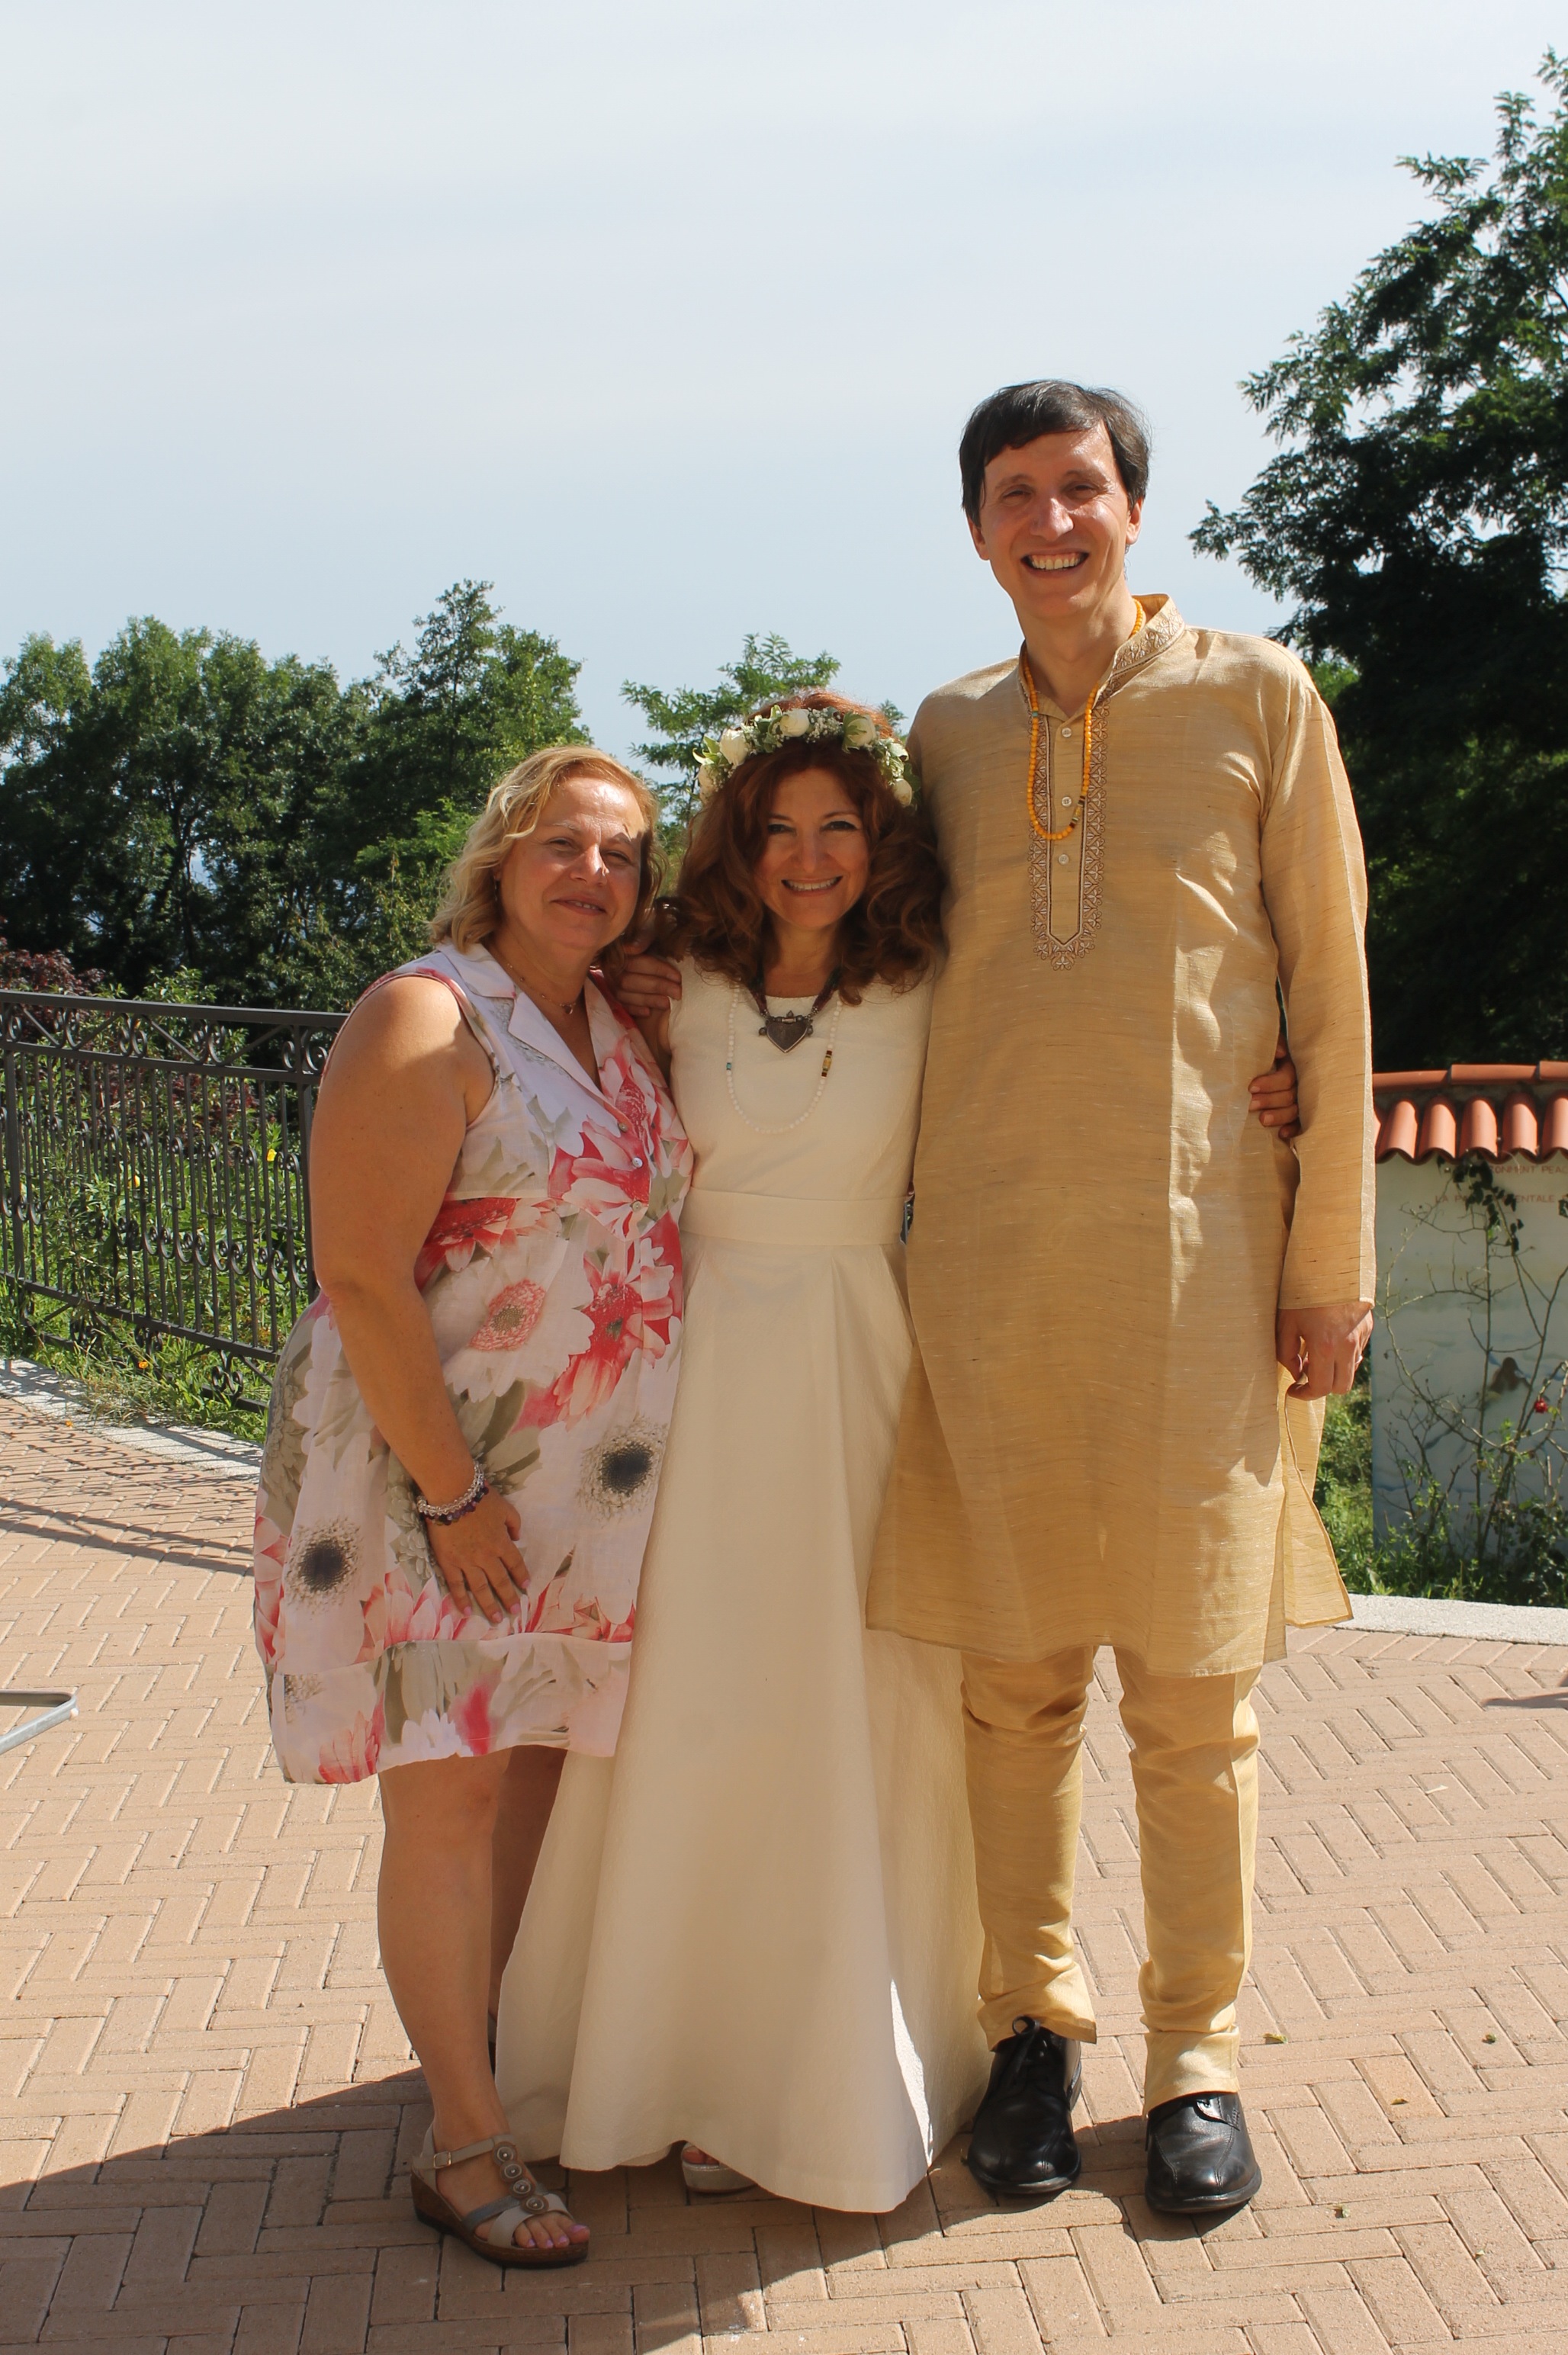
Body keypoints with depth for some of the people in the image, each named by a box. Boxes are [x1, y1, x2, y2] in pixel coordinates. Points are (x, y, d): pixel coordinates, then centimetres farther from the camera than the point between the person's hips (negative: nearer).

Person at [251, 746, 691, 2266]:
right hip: (427, 1470, -7)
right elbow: (363, 1280, -18)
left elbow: (642, 1249, 22)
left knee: (533, 1772, 11)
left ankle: (487, 2046, 25)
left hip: (583, 1484, 7)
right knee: (450, 1793, -2)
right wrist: (453, 1495, -19)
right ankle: (464, 2142, 8)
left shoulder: (624, 1039, 11)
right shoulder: (424, 1020, -12)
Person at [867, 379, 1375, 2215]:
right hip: (985, 1261, 3)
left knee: (1192, 1687, 3)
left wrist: (1332, 1259, -1)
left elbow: (1328, 985, 3)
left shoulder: (1254, 696, 5)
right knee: (1014, 1678, 7)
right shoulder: (949, 733, 13)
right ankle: (1031, 2023, 22)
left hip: (1196, 1256, -2)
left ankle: (1196, 2050, 18)